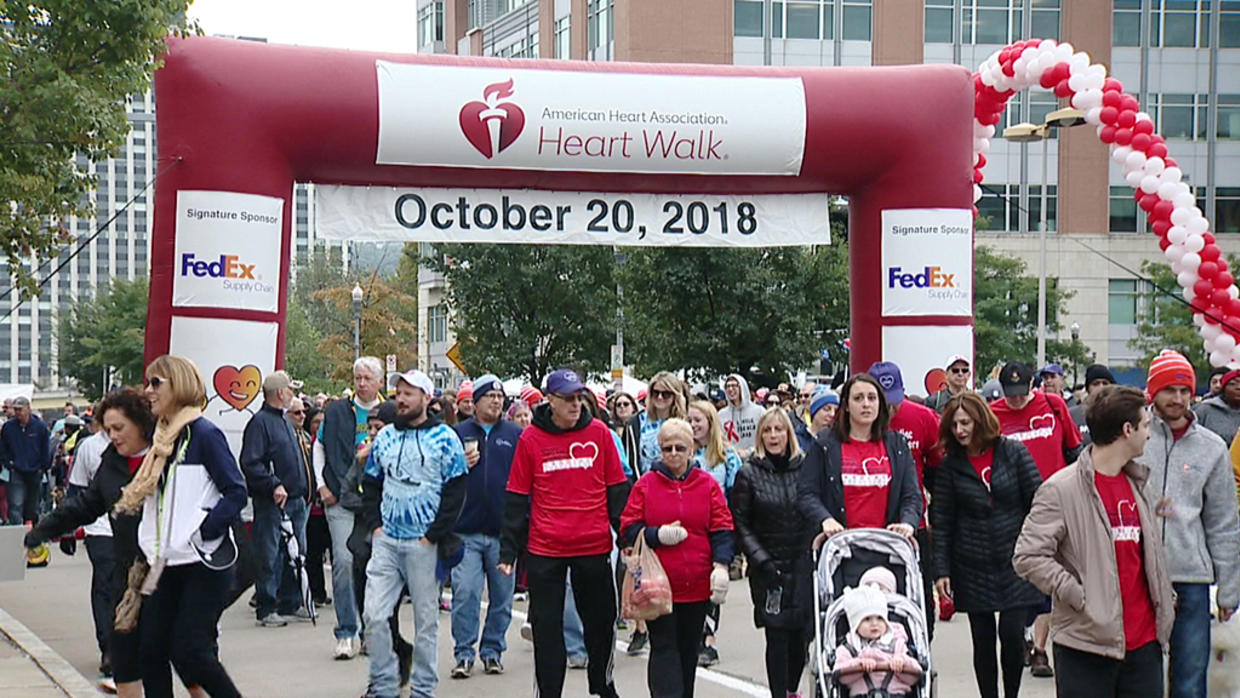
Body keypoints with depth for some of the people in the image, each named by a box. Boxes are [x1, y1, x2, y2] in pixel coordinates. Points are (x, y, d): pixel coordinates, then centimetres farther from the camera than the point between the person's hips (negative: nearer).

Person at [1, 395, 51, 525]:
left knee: (33, 508, 13)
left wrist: (43, 467, 0)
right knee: (15, 505, -13)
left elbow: (47, 450, 3)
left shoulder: (40, 426, -5)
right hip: (16, 473, -1)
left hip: (35, 473, 1)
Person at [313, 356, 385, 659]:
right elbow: (319, 448, 16)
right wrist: (322, 485, 7)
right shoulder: (337, 412, 5)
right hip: (341, 498, -1)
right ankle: (346, 632, -6)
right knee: (344, 561, -10)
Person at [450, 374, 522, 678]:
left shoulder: (516, 435, 6)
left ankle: (493, 650, 20)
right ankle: (464, 653, 3)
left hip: (504, 530, 1)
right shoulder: (458, 434, 6)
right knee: (465, 593, -6)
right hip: (466, 530, -1)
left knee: (502, 595, 7)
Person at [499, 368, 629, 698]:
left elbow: (617, 491, 6)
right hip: (544, 550, -1)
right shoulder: (531, 439, -2)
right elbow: (516, 498, 1)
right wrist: (508, 550, 0)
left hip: (595, 547, 1)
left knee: (601, 622, 12)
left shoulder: (599, 433, 0)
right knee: (547, 628, 5)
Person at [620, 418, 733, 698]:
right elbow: (628, 529, 1)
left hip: (696, 584, 2)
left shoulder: (708, 484, 4)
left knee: (689, 650, 13)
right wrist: (657, 535, -17)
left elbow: (722, 529, 2)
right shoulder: (645, 484, 0)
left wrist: (721, 565, -12)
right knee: (664, 648, -6)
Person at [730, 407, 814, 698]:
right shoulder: (749, 473, 1)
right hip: (768, 569, -2)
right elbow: (740, 524, 0)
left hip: (803, 565, 2)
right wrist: (761, 560, -9)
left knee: (803, 632, 2)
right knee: (777, 635, -5)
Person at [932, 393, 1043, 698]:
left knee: (1012, 633, -7)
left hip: (1015, 562, -1)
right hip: (973, 568, 1)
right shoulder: (951, 464, 2)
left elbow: (1038, 501, 0)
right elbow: (942, 520, 2)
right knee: (983, 639, 5)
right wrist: (942, 570, -2)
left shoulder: (1014, 452, -2)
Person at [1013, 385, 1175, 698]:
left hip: (1145, 643, 6)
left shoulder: (1139, 483, 13)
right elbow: (1028, 557, -14)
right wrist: (1080, 598, -16)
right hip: (1087, 644, -6)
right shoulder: (1060, 489, -10)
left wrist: (1165, 598, 14)